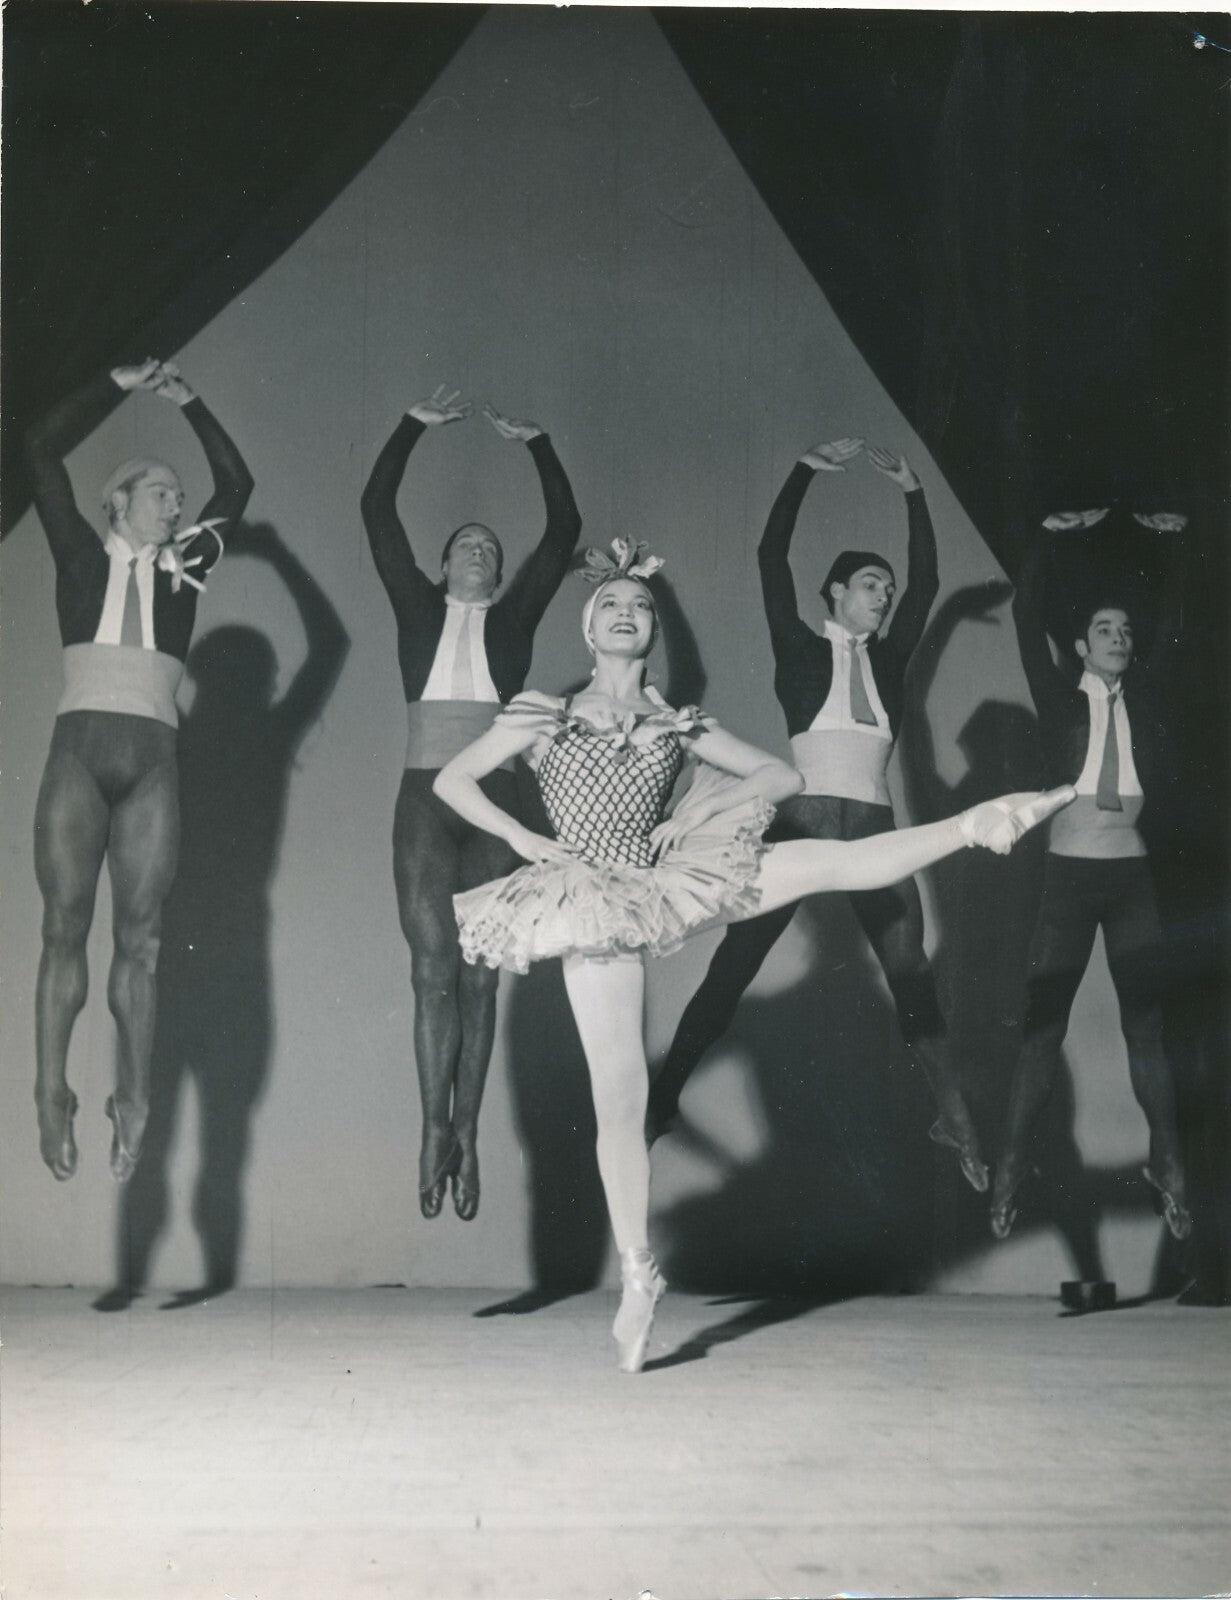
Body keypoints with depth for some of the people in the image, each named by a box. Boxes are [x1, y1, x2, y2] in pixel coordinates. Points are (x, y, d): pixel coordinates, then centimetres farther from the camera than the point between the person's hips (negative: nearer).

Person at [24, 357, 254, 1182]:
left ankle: (134, 1096, -4)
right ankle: (53, 1092, -8)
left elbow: (237, 484, 20)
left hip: (154, 759, 2)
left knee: (141, 936, -3)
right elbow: (42, 451, 5)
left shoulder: (184, 568, 17)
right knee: (66, 925, -7)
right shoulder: (83, 555, 11)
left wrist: (190, 404, 21)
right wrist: (114, 386, 8)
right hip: (81, 749, -2)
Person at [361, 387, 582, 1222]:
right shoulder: (419, 607, 12)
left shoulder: (514, 617, 13)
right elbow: (377, 510, 6)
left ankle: (465, 1133, 3)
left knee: (480, 976, 0)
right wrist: (415, 426, 3)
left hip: (497, 802, 1)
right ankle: (437, 1128, 0)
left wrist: (538, 445, 5)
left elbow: (565, 530, 8)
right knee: (434, 972, -5)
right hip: (425, 799, 0)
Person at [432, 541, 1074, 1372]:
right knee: (620, 1098, -5)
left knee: (827, 859, -19)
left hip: (666, 880, 2)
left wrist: (701, 809, -5)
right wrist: (524, 838, -5)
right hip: (597, 907, -2)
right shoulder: (544, 715, 6)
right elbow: (452, 781, 8)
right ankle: (639, 1274, 4)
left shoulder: (679, 725, 8)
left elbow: (784, 775, 9)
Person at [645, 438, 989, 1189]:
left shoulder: (888, 658, 16)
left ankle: (955, 1118, 8)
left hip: (875, 830, 4)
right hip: (804, 820, -3)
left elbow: (927, 581, 13)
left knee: (911, 973, 1)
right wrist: (808, 469, -5)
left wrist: (912, 491, 9)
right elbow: (771, 558, -2)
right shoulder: (803, 649, 6)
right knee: (734, 965, -4)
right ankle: (662, 1098, 2)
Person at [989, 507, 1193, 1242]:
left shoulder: (1145, 696, 9)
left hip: (1136, 877, 3)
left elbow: (1174, 625, 7)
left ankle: (1168, 1166, 9)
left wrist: (1175, 546, 2)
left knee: (1148, 1021, 5)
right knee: (1044, 1021, -2)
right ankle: (1014, 1168, 1)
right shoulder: (1060, 700, 1)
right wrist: (1047, 540, -11)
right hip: (1070, 875, -2)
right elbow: (1027, 619, -7)